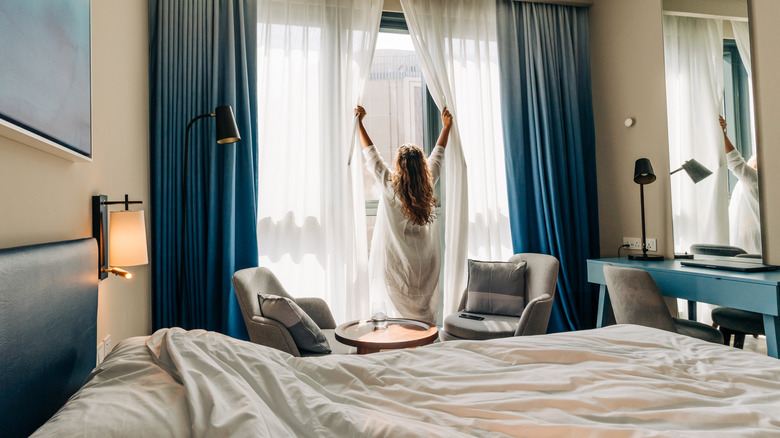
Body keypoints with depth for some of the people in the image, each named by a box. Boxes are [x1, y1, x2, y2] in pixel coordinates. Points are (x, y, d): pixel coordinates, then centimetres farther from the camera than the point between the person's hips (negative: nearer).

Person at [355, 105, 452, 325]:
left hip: (398, 264, -3)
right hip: (426, 264, 4)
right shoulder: (428, 185, -6)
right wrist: (446, 126, 26)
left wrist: (359, 121, 8)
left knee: (403, 314, 6)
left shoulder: (389, 186, -14)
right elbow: (438, 155, 11)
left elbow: (370, 153, -3)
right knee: (426, 314, 13)